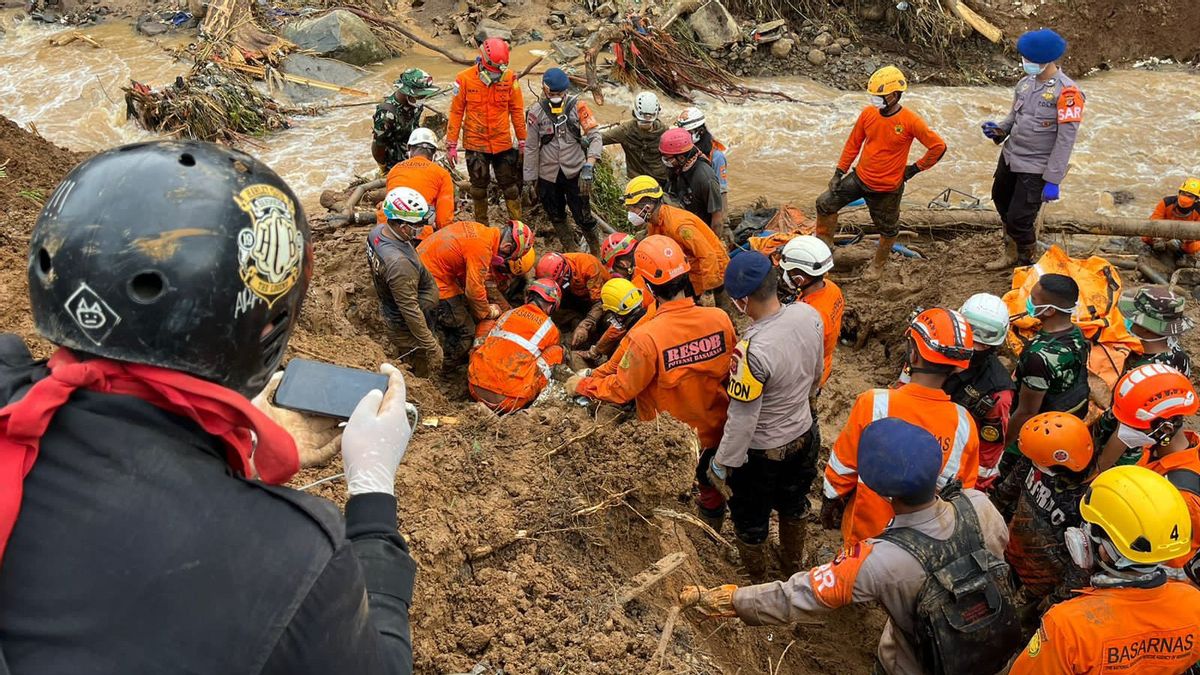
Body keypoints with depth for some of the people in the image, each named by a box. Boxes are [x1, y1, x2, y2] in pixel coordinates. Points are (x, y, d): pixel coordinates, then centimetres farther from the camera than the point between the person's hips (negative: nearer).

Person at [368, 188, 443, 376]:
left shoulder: (378, 231, -12)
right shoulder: (399, 263, -40)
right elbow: (410, 311, -33)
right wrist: (432, 347, -24)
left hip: (389, 308, 9)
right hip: (406, 324, -9)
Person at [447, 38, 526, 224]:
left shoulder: (510, 78, -8)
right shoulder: (464, 79, -11)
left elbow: (517, 111, 1)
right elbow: (456, 113, -5)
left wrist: (522, 141, 4)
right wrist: (451, 144, -4)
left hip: (503, 144, 0)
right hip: (475, 144, 0)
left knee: (510, 185, 8)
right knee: (479, 185, 13)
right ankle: (481, 226, 28)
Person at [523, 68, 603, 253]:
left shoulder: (577, 106, -9)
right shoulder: (536, 112, -6)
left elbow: (594, 135, -13)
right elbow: (531, 148, 0)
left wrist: (589, 165, -27)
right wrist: (530, 181, 2)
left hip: (575, 172, -2)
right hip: (548, 175, 2)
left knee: (583, 216, 1)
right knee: (557, 218, 15)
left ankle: (597, 252, 24)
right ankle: (572, 253, 35)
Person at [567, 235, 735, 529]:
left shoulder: (647, 337, -33)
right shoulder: (720, 319, -21)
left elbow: (621, 389, -17)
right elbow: (732, 372, -4)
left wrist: (582, 385, 0)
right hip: (716, 429, 4)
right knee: (712, 485, 29)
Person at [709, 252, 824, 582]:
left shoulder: (752, 350, -38)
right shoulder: (809, 315, -17)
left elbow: (742, 419, -27)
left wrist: (721, 464, -13)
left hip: (761, 453, -6)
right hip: (804, 435, 6)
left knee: (750, 523, 22)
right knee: (793, 505, 32)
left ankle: (758, 587, 45)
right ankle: (793, 568, 56)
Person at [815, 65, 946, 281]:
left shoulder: (910, 121, -19)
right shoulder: (868, 113, -8)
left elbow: (938, 147, -12)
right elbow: (853, 144, 4)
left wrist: (915, 168, -7)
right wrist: (839, 173, 2)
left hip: (887, 188, -4)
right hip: (859, 178, 4)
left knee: (888, 229, 14)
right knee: (825, 203, 0)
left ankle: (878, 265, 38)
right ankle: (824, 244, 20)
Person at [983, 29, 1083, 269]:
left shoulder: (1066, 92, -18)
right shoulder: (1025, 83, 2)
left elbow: (1066, 140, -18)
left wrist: (1053, 181, -20)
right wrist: (999, 129, -5)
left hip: (1035, 168, -7)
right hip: (1010, 157, 8)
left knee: (1019, 220, -5)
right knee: (1002, 200, 23)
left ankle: (1026, 265, 20)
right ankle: (1011, 253, 45)